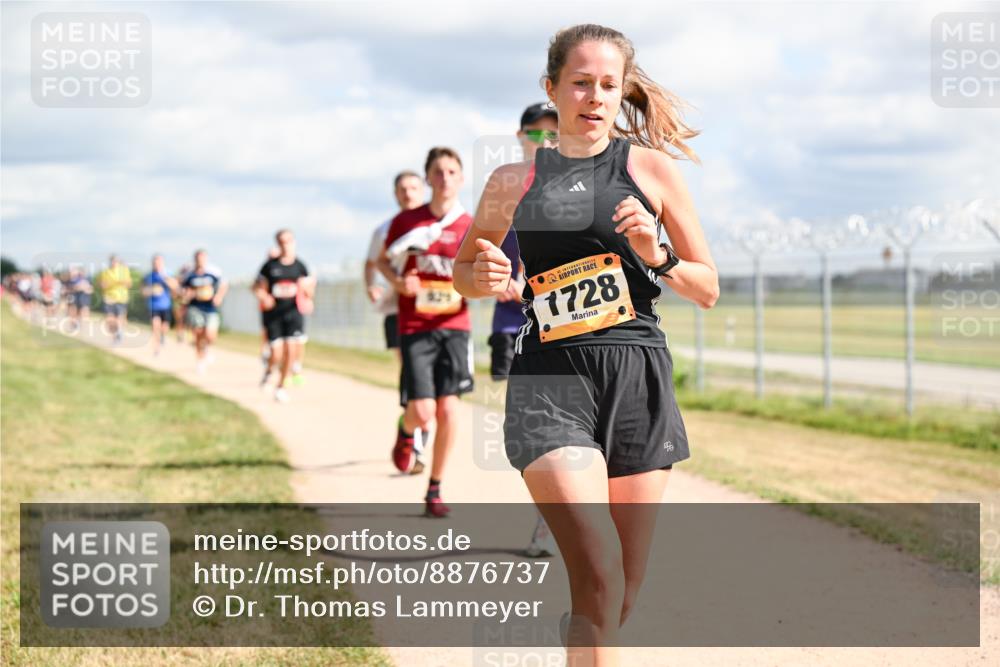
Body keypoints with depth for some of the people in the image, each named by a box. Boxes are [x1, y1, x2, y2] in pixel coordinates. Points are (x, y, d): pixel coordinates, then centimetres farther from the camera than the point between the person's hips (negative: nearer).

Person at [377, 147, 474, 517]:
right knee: (423, 413, -9)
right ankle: (405, 431, 30)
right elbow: (383, 261, 12)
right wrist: (398, 282, -9)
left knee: (448, 410, -5)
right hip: (414, 328, -1)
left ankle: (435, 490, 9)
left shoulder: (471, 227, 1)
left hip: (454, 327, 1)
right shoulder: (406, 222, -1)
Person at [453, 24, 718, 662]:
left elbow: (709, 289, 11)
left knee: (623, 595, 7)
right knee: (600, 580, -18)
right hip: (550, 378, -1)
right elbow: (464, 268, 25)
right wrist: (484, 278, 2)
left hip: (637, 376, 1)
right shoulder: (513, 182, 10)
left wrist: (656, 256, -9)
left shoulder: (651, 168, 7)